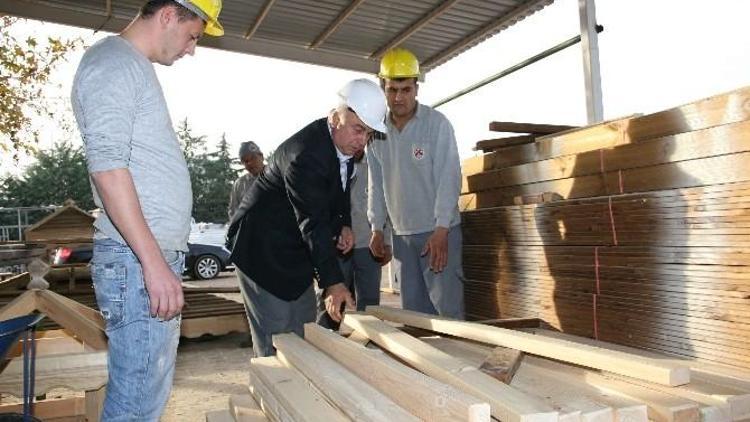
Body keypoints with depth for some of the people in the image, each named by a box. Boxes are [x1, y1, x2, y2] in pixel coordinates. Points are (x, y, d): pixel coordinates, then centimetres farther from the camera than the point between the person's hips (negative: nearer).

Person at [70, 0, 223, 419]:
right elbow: (107, 166, -19)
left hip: (159, 256, 10)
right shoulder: (113, 63, -8)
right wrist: (153, 262, -21)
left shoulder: (136, 67, 21)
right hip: (136, 259, -10)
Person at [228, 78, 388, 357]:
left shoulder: (345, 146, 0)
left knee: (304, 336, 14)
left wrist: (345, 224, -3)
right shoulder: (305, 154, -29)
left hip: (296, 252, 9)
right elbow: (313, 223, -32)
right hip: (263, 250, -9)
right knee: (276, 340, -6)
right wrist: (332, 282, -34)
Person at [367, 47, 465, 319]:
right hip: (401, 233, 5)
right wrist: (376, 228, 8)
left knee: (447, 304, -6)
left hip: (438, 230, -4)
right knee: (413, 307, 11)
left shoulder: (436, 123, -8)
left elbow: (448, 178, -13)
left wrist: (441, 230, -19)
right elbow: (377, 184, 12)